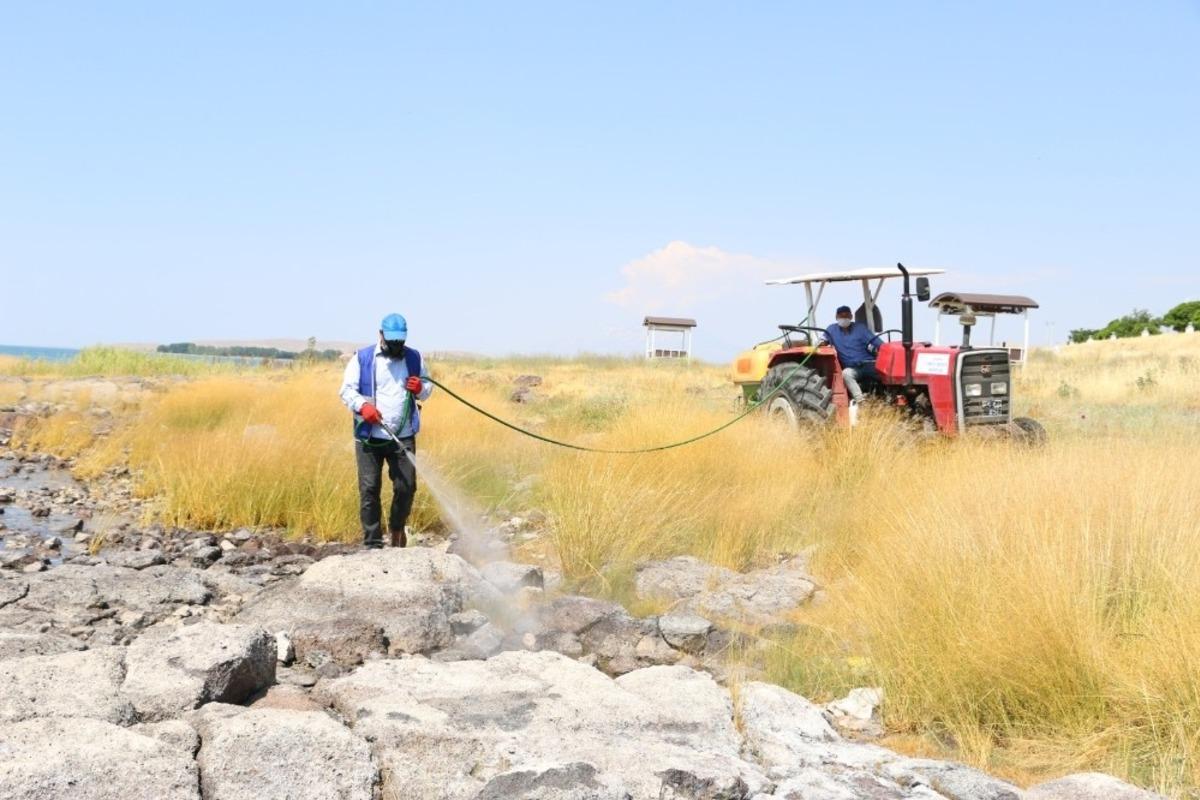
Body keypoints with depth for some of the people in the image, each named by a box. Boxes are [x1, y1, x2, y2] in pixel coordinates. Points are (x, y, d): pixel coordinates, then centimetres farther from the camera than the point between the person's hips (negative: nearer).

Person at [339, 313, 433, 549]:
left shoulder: (414, 358, 11)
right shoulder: (362, 358, 3)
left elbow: (428, 388, 20)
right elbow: (347, 390, 1)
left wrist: (420, 389, -4)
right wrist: (362, 405, -18)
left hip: (403, 436, 2)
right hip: (369, 436, -2)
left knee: (406, 486, -1)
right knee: (369, 489, -3)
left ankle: (397, 528, 27)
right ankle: (372, 543, 5)